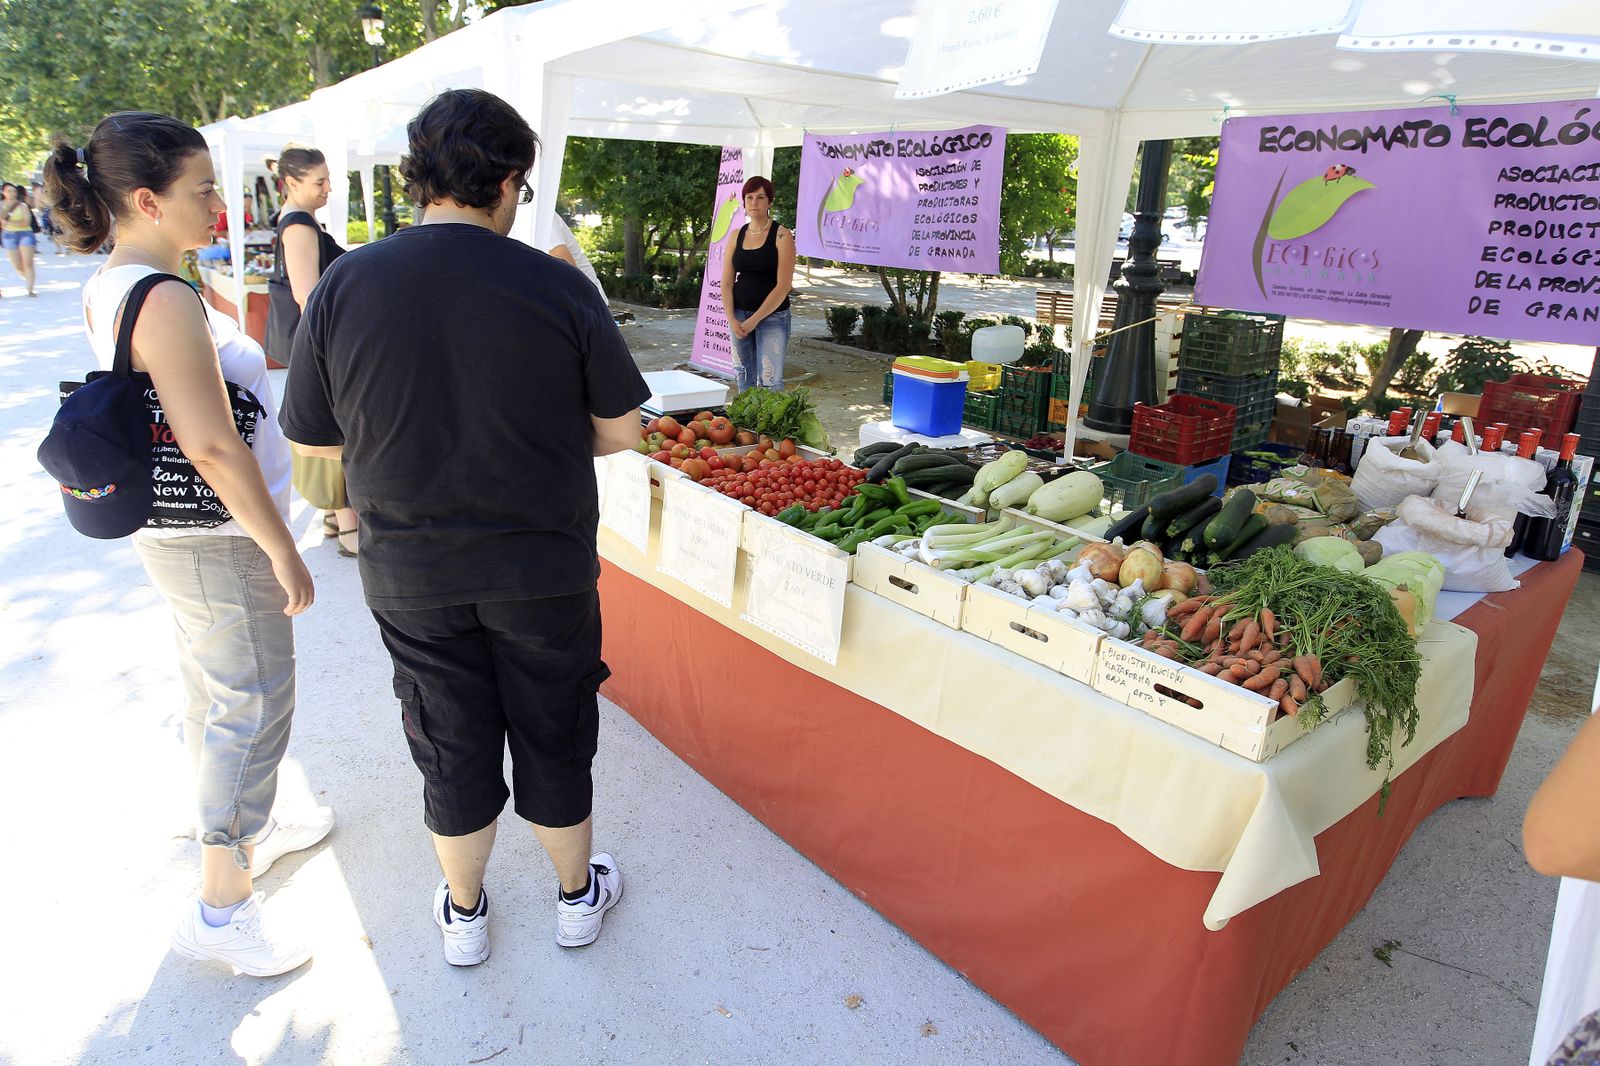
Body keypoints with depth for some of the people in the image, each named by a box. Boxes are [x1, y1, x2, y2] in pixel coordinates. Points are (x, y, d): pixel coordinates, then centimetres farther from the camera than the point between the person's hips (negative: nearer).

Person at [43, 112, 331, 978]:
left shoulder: (108, 288, 7)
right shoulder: (166, 300, -23)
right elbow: (213, 446, -26)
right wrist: (283, 550, -19)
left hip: (174, 532, 10)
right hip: (221, 537, -10)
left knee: (213, 695, 22)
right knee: (253, 706, 2)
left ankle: (243, 832, 42)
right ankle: (222, 904, 15)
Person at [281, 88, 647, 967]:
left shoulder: (342, 287, -8)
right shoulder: (558, 289, -14)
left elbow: (312, 439, 0)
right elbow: (619, 430, -6)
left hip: (410, 573, 2)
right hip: (543, 566, -1)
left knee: (451, 747, 19)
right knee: (553, 737, 17)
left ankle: (463, 913, 39)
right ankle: (577, 894, 38)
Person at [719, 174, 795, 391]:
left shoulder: (781, 236, -5)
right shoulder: (736, 236, 9)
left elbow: (783, 286, -12)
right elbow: (726, 283, 7)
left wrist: (755, 320, -15)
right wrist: (731, 319, -7)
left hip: (772, 316, -5)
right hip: (739, 316, 5)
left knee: (769, 381, -11)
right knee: (744, 380, 9)